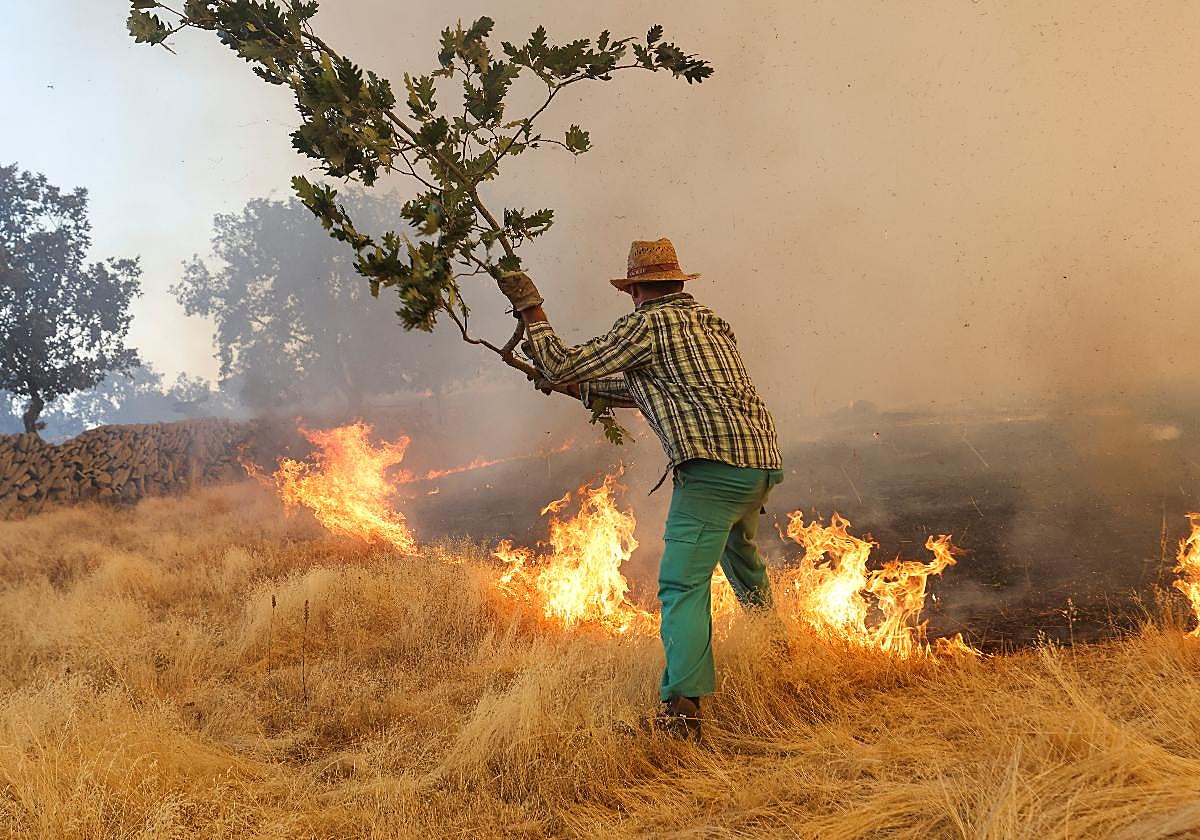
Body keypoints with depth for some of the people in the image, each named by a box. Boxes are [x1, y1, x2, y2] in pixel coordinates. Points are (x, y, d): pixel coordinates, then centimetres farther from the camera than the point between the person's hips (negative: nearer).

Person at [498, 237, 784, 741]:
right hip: (764, 459, 9)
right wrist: (580, 387, 37)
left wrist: (530, 309, 13)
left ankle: (682, 708, -24)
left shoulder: (647, 324, 1)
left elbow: (562, 366, 2)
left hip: (714, 463, -9)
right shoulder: (710, 323, 24)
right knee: (739, 552, 34)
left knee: (682, 585, -12)